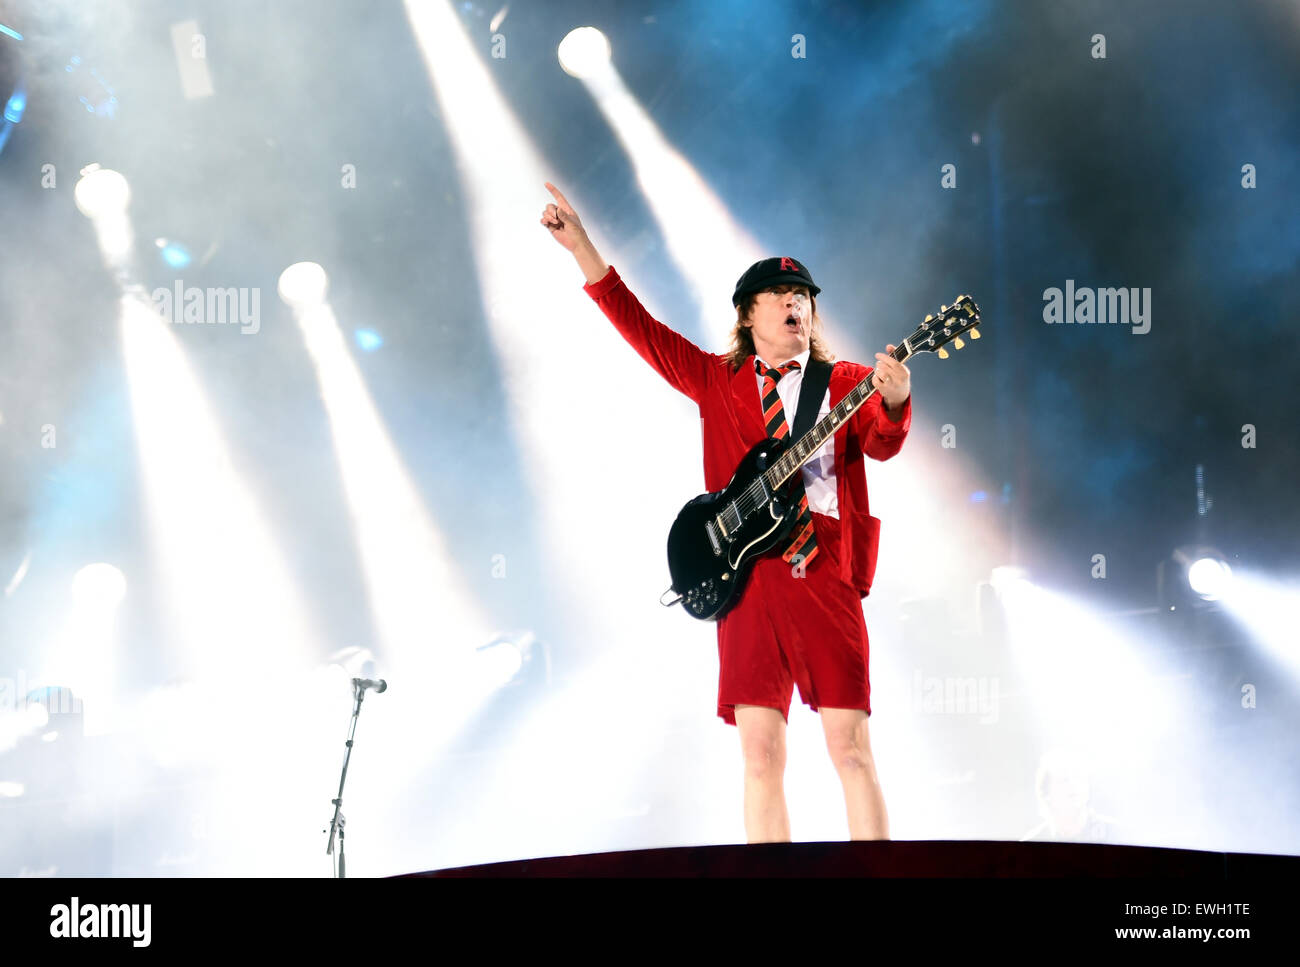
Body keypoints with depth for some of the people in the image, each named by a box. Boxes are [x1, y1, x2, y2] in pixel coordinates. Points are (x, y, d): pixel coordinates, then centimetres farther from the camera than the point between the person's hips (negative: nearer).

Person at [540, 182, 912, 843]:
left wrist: (893, 400, -29)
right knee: (761, 755, -2)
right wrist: (580, 245, 8)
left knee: (851, 748, -6)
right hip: (746, 580, 2)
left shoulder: (845, 384, 11)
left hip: (823, 574, -2)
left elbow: (882, 443, -6)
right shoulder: (717, 380, 18)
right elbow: (638, 325, 14)